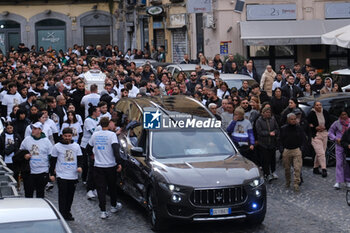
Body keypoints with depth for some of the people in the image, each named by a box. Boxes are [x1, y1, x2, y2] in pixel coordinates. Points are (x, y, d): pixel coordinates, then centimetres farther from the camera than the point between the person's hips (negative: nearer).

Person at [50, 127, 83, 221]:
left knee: (70, 196, 10)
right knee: (62, 196, -5)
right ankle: (62, 215, -3)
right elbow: (53, 161, 5)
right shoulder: (57, 146, 1)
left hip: (73, 176, 3)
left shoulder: (76, 146, 8)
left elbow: (80, 158, 12)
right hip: (61, 175, -3)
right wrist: (52, 174, 1)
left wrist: (79, 166, -8)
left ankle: (67, 213, 23)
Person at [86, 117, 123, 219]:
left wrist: (92, 154, 36)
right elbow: (115, 149, -20)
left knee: (101, 188, 3)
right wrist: (119, 163, -18)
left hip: (98, 166, 2)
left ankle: (103, 211, -3)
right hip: (110, 166, -2)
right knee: (112, 187, 18)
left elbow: (88, 149, 15)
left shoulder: (95, 135, 3)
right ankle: (113, 206, 33)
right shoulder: (112, 135, -9)